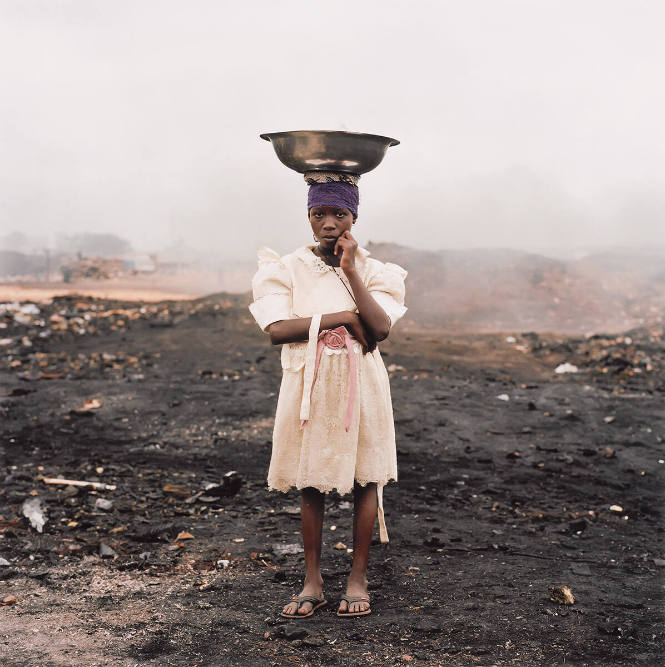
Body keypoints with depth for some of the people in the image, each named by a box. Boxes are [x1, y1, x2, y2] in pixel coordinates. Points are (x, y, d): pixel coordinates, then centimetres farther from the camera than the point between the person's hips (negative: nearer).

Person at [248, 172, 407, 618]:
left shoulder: (373, 270, 0)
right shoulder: (288, 269, -1)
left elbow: (380, 328, -16)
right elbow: (278, 329, -15)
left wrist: (350, 270, -16)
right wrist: (343, 318, -18)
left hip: (360, 384, 0)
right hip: (308, 385, 0)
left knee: (364, 480, 6)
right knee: (310, 483, 8)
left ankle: (358, 580, 20)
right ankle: (313, 582, 20)